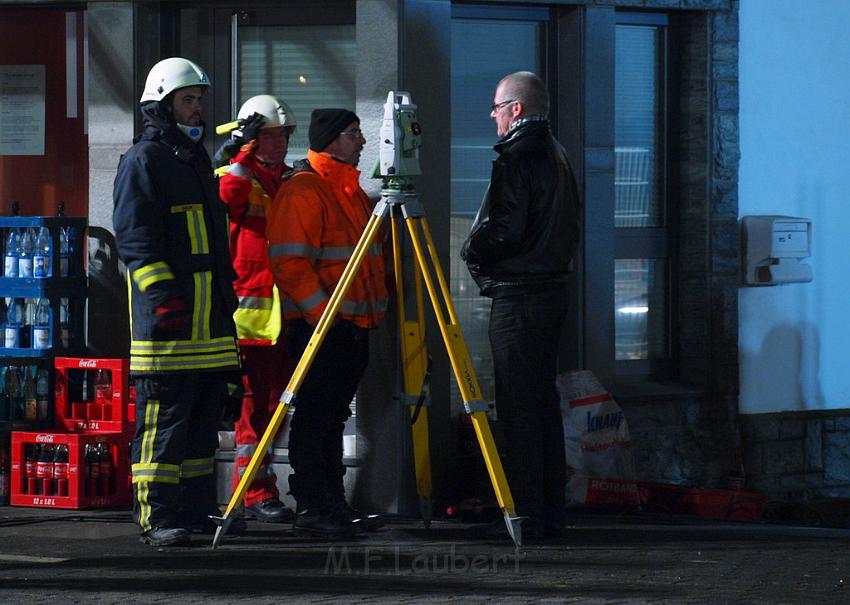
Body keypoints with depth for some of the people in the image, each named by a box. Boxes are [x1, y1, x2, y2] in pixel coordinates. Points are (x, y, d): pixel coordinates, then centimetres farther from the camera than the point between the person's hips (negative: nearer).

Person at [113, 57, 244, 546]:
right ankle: (157, 517, -9)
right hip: (169, 313, -9)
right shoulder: (144, 160, -5)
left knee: (204, 416, 11)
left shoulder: (196, 158, 22)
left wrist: (227, 294, 25)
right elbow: (135, 236, -14)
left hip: (211, 315, 9)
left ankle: (198, 508, 17)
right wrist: (163, 294, -22)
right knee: (164, 418, -9)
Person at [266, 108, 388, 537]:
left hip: (353, 324, 9)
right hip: (318, 324, -9)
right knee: (314, 416, -7)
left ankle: (333, 505, 16)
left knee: (333, 416, 12)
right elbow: (289, 262, -18)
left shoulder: (351, 189, 18)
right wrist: (322, 313, -22)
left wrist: (371, 313, 20)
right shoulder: (303, 190, -11)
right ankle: (310, 508, -5)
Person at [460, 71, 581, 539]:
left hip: (517, 295, -10)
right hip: (552, 287, 10)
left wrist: (471, 252, 0)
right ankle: (550, 508, 15)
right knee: (543, 399, 13)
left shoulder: (516, 158, -13)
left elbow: (501, 229, -20)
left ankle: (526, 511, -9)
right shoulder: (556, 156, 16)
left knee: (518, 405, -8)